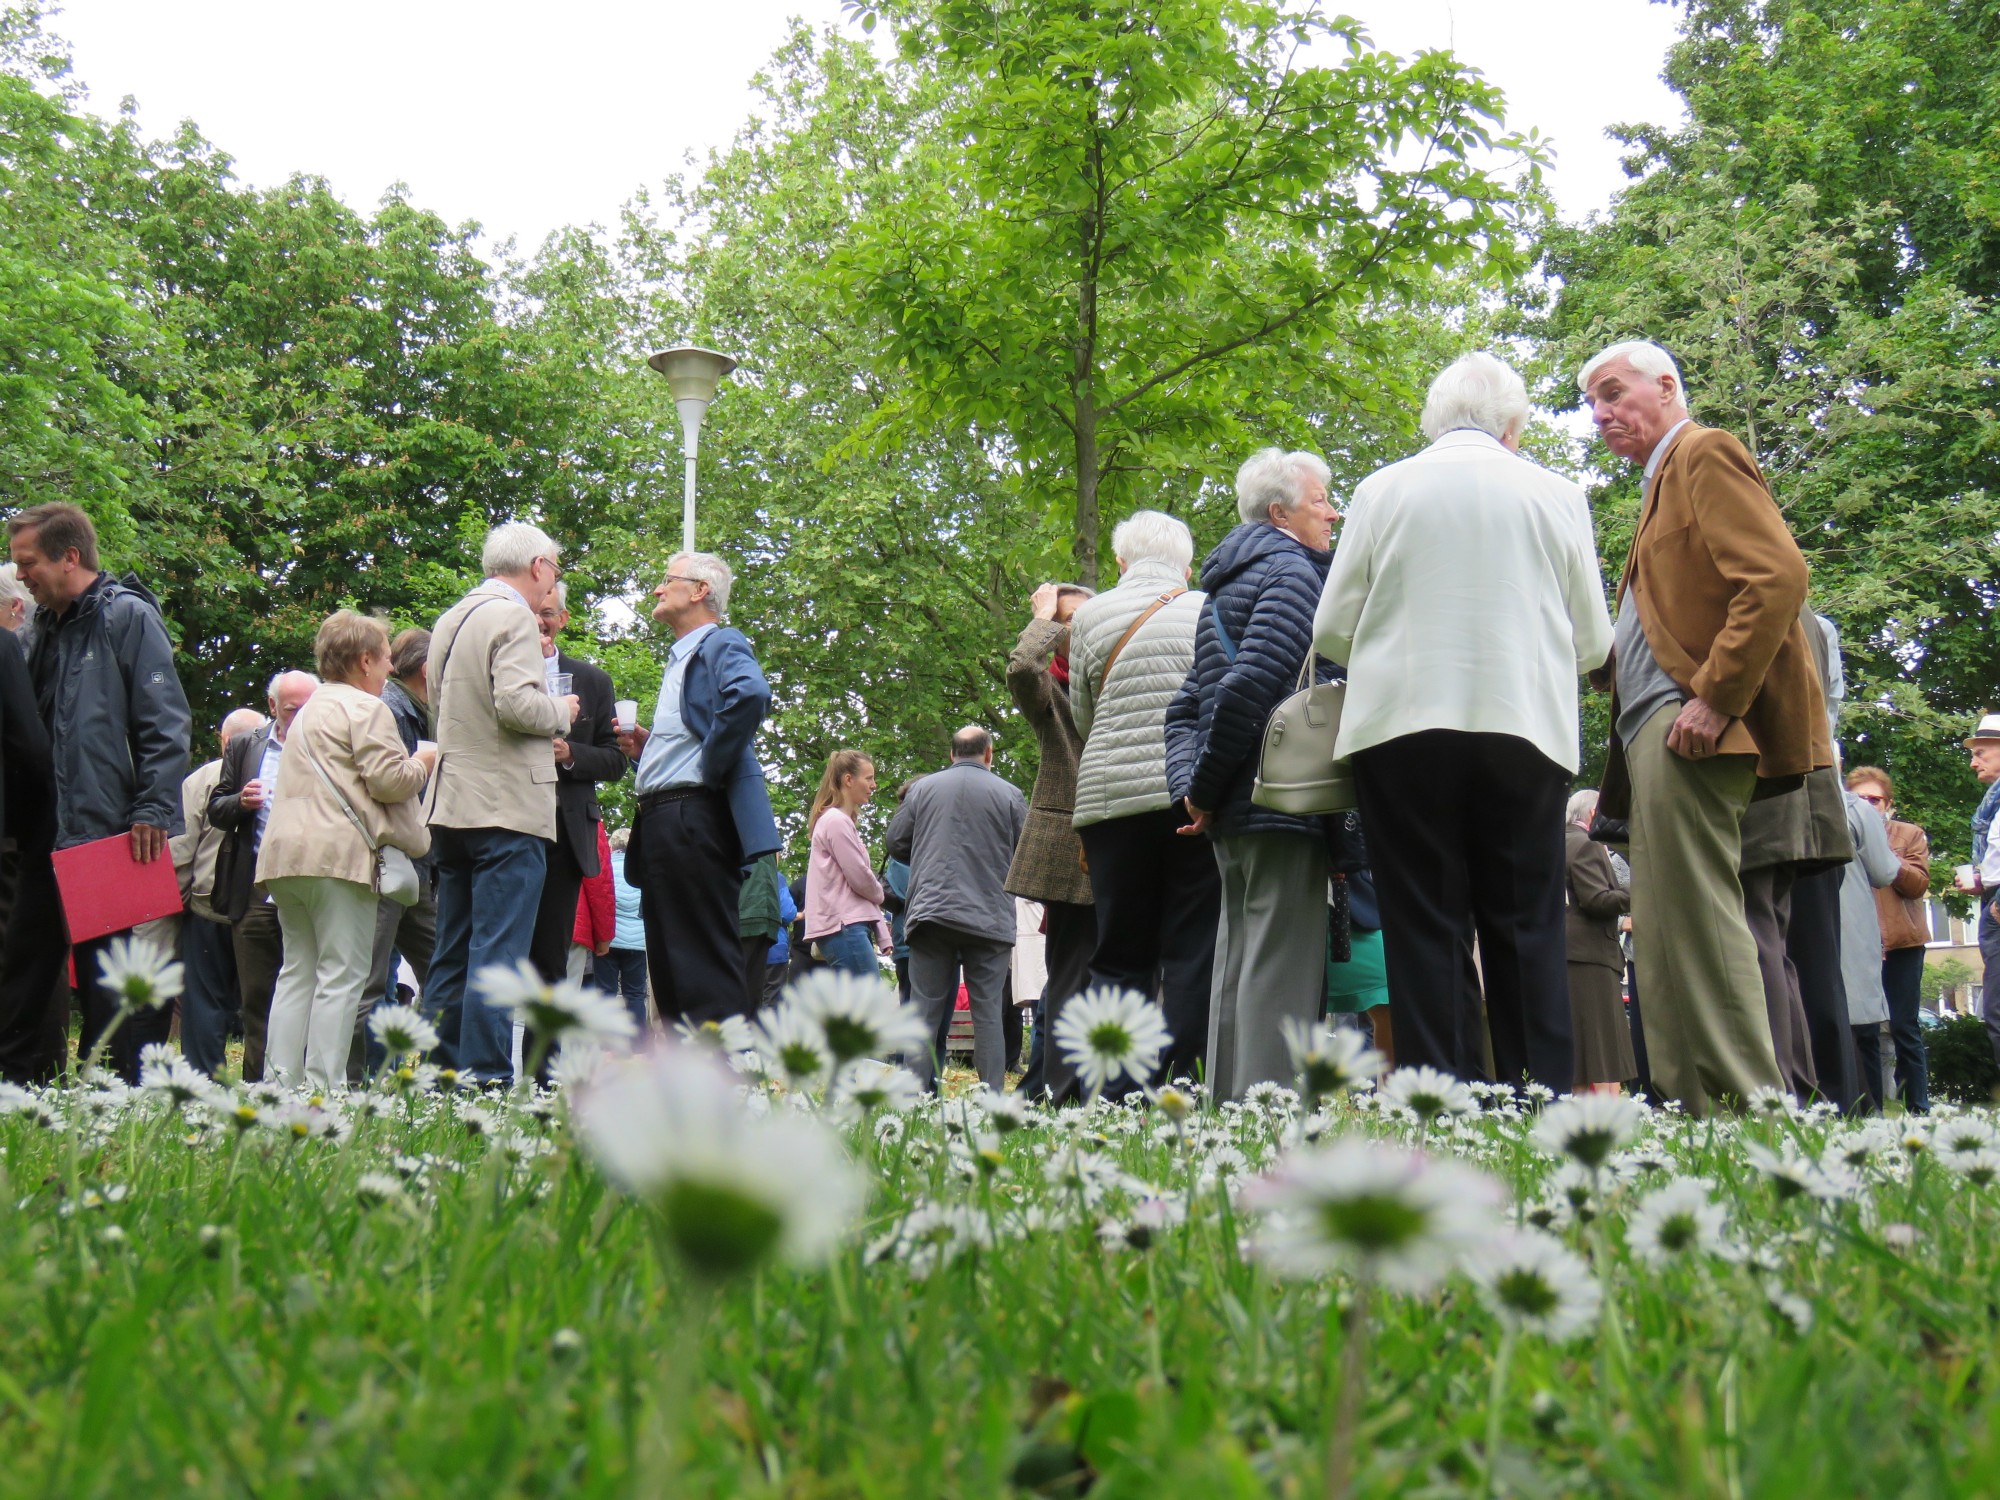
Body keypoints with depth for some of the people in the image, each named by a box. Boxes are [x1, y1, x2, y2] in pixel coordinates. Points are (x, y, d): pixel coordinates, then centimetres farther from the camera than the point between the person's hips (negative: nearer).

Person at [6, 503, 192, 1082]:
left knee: (114, 988, -3)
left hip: (116, 838, -7)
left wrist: (154, 811, -17)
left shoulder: (128, 616, -3)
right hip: (57, 841, 7)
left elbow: (166, 725, -9)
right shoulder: (46, 627, 19)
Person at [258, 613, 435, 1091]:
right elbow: (388, 780, -12)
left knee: (297, 971, 11)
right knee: (341, 974, -7)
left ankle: (281, 1077, 8)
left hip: (286, 854, 9)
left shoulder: (309, 711, 26)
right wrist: (423, 763, 8)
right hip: (339, 854, -9)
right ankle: (324, 1084, -10)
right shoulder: (366, 709, -4)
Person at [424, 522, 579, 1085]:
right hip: (507, 807, -9)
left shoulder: (451, 620, 18)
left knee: (452, 954, 12)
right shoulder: (513, 617, -10)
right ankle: (485, 1078, -9)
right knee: (497, 954, -8)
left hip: (451, 806, 9)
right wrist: (562, 712, -3)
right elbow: (517, 704, -22)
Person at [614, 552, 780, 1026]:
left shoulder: (720, 644, -3)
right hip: (661, 821, 10)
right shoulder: (678, 659, 26)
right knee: (668, 966, 10)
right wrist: (644, 749, 11)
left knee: (706, 962, -12)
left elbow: (751, 693, -26)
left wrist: (709, 767, -19)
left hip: (694, 816, -10)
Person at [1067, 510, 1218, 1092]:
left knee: (1118, 957, 7)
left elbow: (1082, 716, 13)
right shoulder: (1208, 613, 3)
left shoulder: (1088, 616, 8)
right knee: (1194, 954, 1)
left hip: (1111, 795, 2)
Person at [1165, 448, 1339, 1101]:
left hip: (1231, 818, 9)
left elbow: (1186, 703, 20)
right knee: (1281, 974, -10)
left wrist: (1190, 785, 6)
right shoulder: (1291, 571, -6)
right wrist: (1205, 787, -13)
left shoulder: (1225, 587, 23)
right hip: (1284, 802, -9)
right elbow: (1253, 683, -20)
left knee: (1237, 970, 11)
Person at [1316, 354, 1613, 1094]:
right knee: (1527, 929, 6)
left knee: (1424, 929, 2)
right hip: (1525, 728, 1)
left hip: (1404, 726, -1)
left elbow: (1331, 629, 4)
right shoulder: (1557, 496, 6)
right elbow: (1593, 642, 10)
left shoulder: (1381, 490, 4)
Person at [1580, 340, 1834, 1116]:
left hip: (1688, 727, -10)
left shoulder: (1706, 454, -1)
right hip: (1655, 731, 10)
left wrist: (1715, 697, -21)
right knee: (1664, 927, 6)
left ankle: (1746, 1101, -14)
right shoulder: (1664, 481, 28)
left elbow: (1778, 576, -15)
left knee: (1695, 915, -15)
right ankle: (1692, 1104, 7)